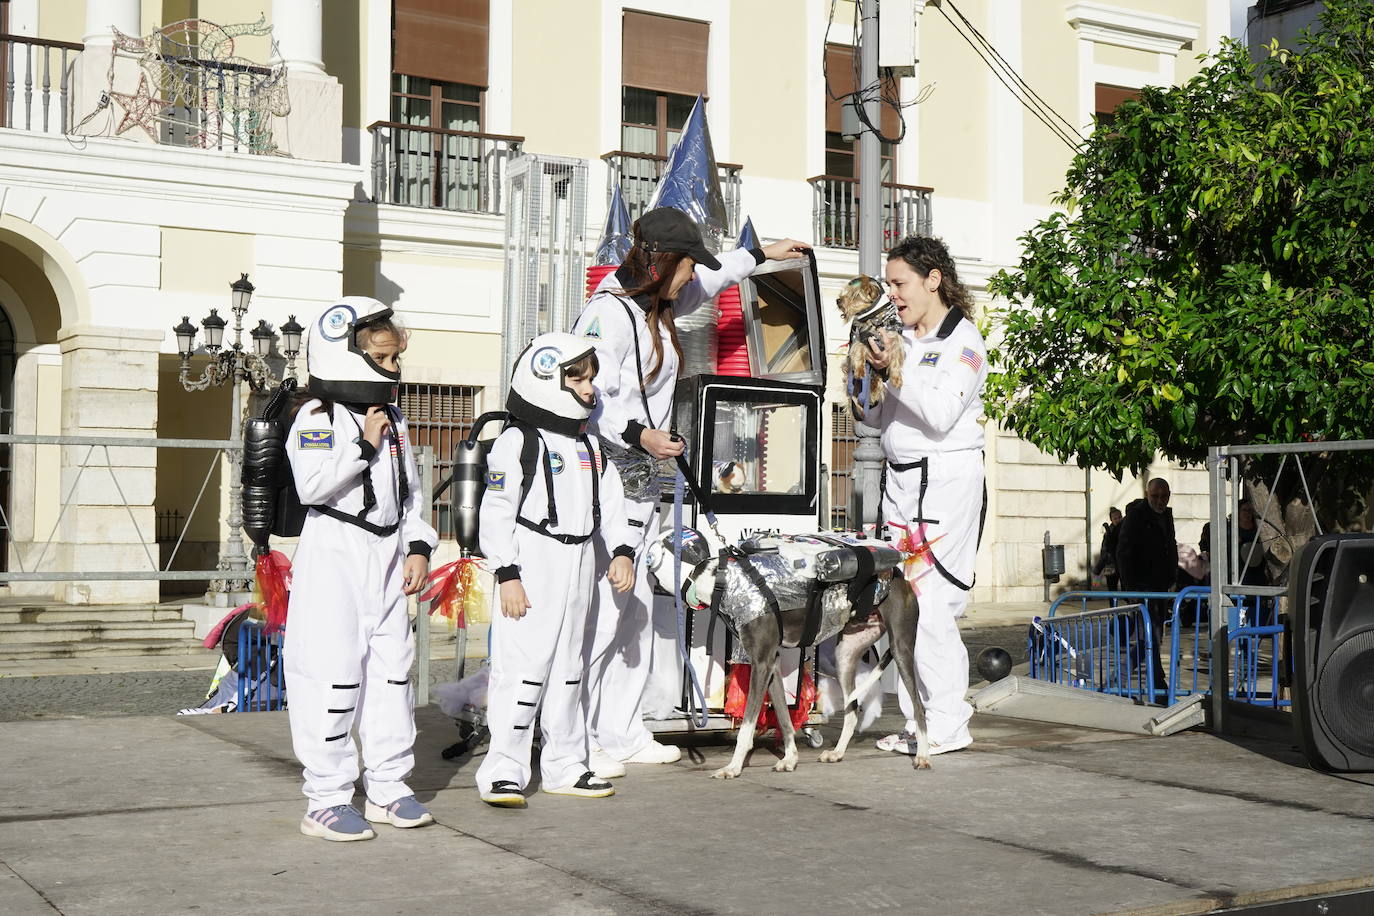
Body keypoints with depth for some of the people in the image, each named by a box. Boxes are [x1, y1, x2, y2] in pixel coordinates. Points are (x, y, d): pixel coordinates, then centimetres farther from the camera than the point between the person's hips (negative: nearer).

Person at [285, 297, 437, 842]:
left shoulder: (392, 420, 14)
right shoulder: (317, 418, -9)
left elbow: (412, 491, 18)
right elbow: (311, 486, -23)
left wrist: (418, 545, 8)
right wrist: (364, 445, -20)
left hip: (388, 556, 8)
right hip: (334, 553, -7)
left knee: (393, 666, 10)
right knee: (333, 675, -7)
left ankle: (388, 787, 21)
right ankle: (326, 801, 0)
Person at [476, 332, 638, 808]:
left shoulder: (590, 445, 14)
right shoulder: (517, 443, -8)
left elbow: (610, 502, 17)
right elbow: (496, 514, -11)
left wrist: (621, 551, 4)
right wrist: (507, 575, -16)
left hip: (579, 566, 8)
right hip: (532, 566, -7)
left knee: (568, 667, 13)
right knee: (522, 666, -9)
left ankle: (564, 765, 22)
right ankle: (504, 769, -3)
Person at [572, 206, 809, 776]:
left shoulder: (657, 306, 15)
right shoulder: (608, 313, -15)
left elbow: (706, 282, 36)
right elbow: (590, 403, -21)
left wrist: (760, 254, 45)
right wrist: (640, 435, -31)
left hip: (641, 481, 10)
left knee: (638, 611, 10)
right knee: (601, 615, -10)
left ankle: (622, 733, 16)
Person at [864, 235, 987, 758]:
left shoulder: (963, 341, -4)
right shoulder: (900, 337, 15)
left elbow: (940, 414, -16)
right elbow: (875, 411, 19)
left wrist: (895, 370, -19)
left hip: (946, 477, -7)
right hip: (899, 478, 7)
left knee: (929, 602, -11)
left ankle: (948, 724, -4)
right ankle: (918, 721, 7)